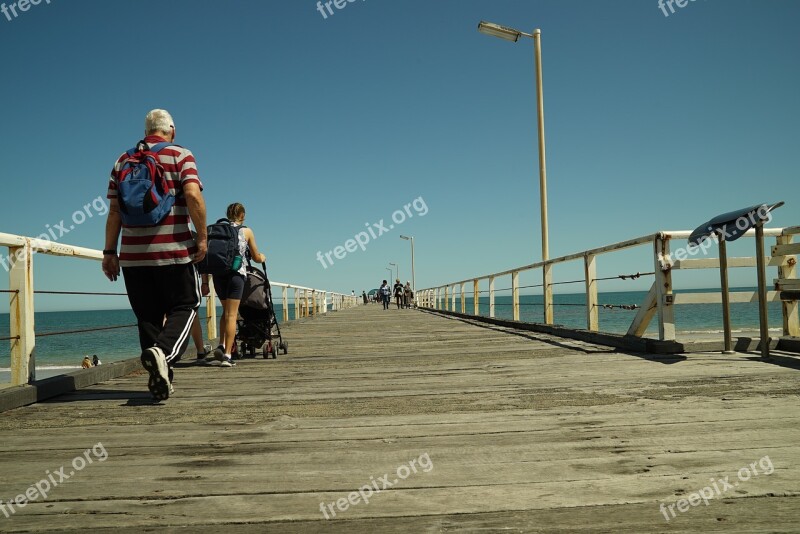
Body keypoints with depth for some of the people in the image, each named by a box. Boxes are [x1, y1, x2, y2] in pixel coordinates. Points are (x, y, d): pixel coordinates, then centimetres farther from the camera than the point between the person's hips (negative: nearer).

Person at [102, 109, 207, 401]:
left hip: (133, 255, 4)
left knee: (148, 316, 11)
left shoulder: (123, 161, 12)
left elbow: (114, 210, 8)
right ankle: (163, 352, -20)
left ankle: (160, 376, 12)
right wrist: (202, 237, -9)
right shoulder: (180, 155, 1)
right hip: (173, 251, -4)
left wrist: (110, 251, 12)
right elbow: (193, 195, -16)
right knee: (184, 307, 7)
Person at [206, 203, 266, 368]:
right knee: (231, 314, -3)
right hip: (236, 273, -3)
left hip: (217, 273, 3)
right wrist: (262, 257, 41)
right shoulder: (246, 231, 9)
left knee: (226, 311, 20)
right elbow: (256, 258, 17)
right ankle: (227, 355, -7)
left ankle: (221, 346, 9)